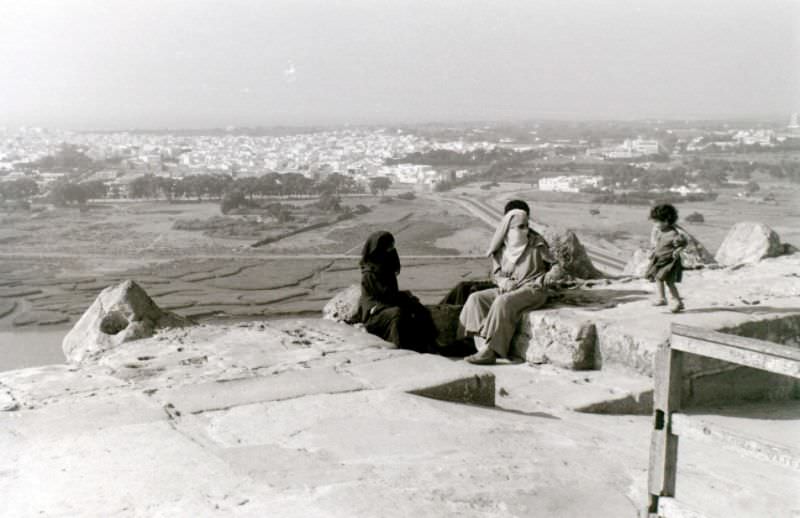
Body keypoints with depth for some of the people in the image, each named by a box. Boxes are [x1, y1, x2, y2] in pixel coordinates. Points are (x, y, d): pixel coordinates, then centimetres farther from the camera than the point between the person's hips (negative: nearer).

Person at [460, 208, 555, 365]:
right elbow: (497, 273, 12)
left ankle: (490, 351, -31)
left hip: (533, 290, -6)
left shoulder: (537, 244, -7)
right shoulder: (501, 249, 4)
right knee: (475, 299, -13)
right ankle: (483, 344, -25)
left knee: (503, 302, -33)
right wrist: (503, 281, -12)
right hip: (508, 290, 6)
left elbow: (555, 264, 0)